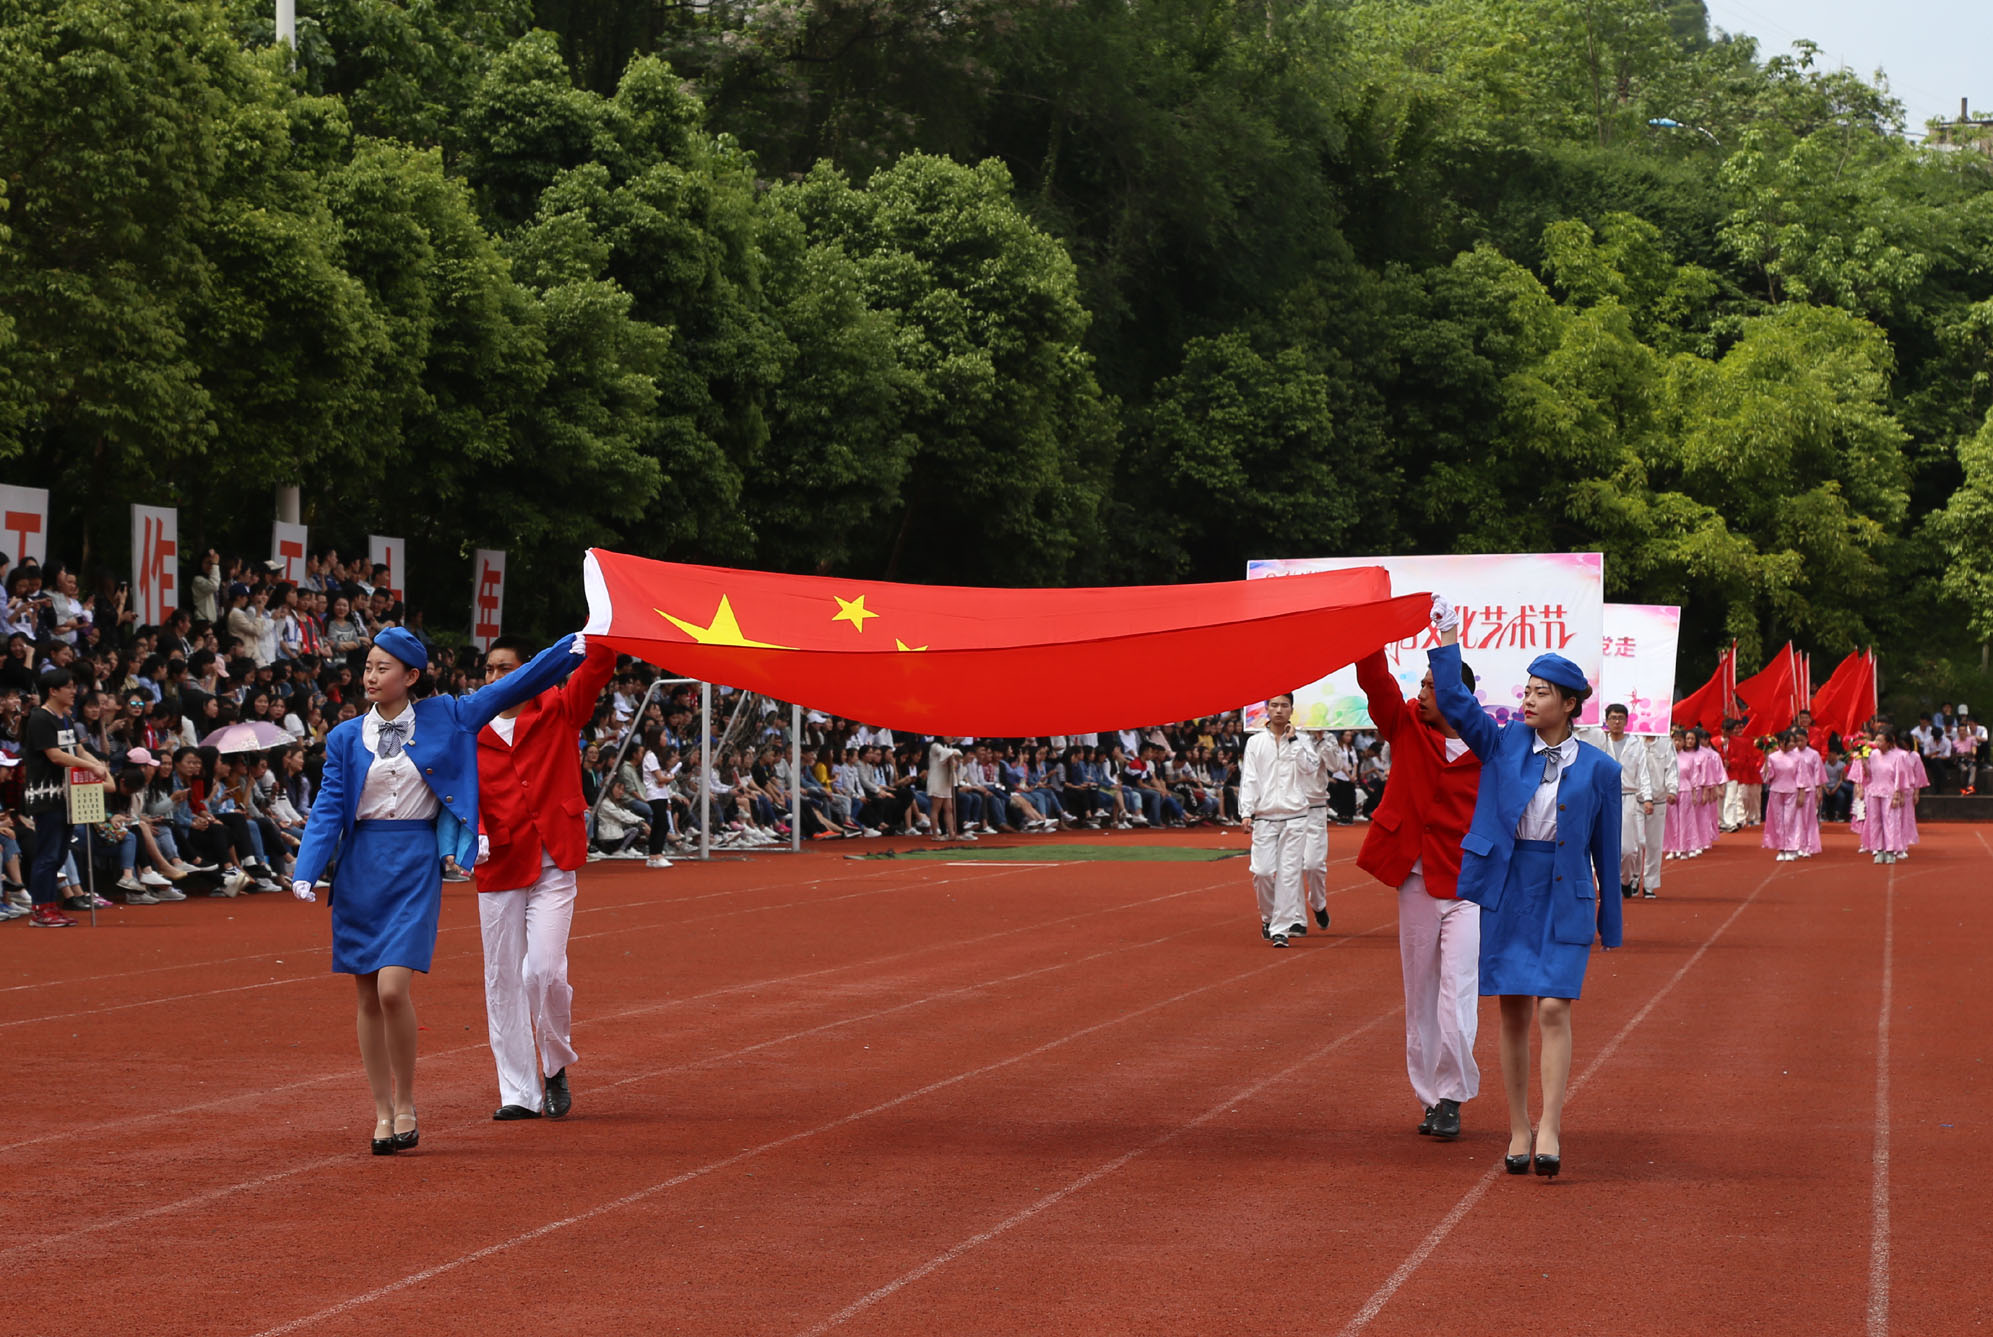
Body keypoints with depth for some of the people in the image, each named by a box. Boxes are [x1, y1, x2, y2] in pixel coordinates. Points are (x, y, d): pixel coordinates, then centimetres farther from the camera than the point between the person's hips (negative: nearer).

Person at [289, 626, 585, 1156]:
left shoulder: (444, 717, 4)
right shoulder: (347, 738, 7)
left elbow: (512, 687, 6)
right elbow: (328, 808, 3)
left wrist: (575, 647, 1)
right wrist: (306, 872, -9)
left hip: (415, 863, -3)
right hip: (359, 867, 3)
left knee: (392, 988, -16)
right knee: (368, 996, 5)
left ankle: (406, 1103, 1)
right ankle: (383, 1113, 14)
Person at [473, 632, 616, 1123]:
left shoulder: (558, 711, 5)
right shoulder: (472, 732, 6)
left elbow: (599, 665, -6)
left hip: (552, 864, -2)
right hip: (498, 865, 2)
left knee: (544, 971, -13)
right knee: (502, 981, 4)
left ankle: (556, 1066, 11)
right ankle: (518, 1092, 12)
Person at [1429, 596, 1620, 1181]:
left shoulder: (1598, 768, 1)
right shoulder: (1504, 743, 6)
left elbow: (1606, 849, 5)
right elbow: (1454, 702, -3)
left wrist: (1610, 923, 8)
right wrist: (1448, 637, -10)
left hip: (1564, 897, -2)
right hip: (1504, 891, 2)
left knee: (1554, 1007, -12)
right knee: (1513, 1012, 4)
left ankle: (1549, 1129, -12)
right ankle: (1518, 1131, 10)